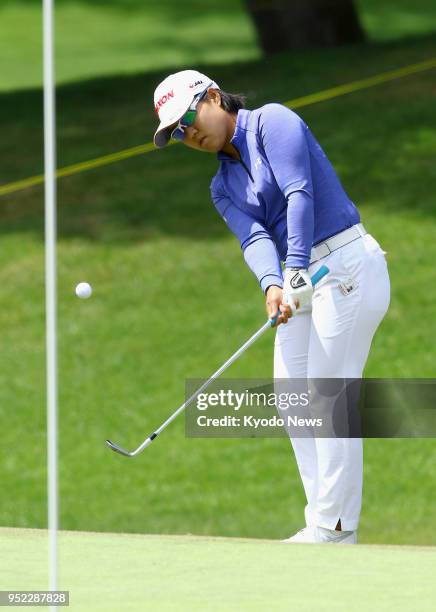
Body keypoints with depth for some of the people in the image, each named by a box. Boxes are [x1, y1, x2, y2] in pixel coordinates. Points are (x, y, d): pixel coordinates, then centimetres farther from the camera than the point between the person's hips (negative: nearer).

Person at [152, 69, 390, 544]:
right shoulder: (224, 187, 16)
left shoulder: (271, 122, -5)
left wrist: (296, 272, -27)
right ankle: (322, 521, 6)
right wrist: (272, 285, -24)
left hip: (347, 265, -9)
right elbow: (255, 238, -2)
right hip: (301, 279, 9)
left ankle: (336, 526, -10)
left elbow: (300, 194, -18)